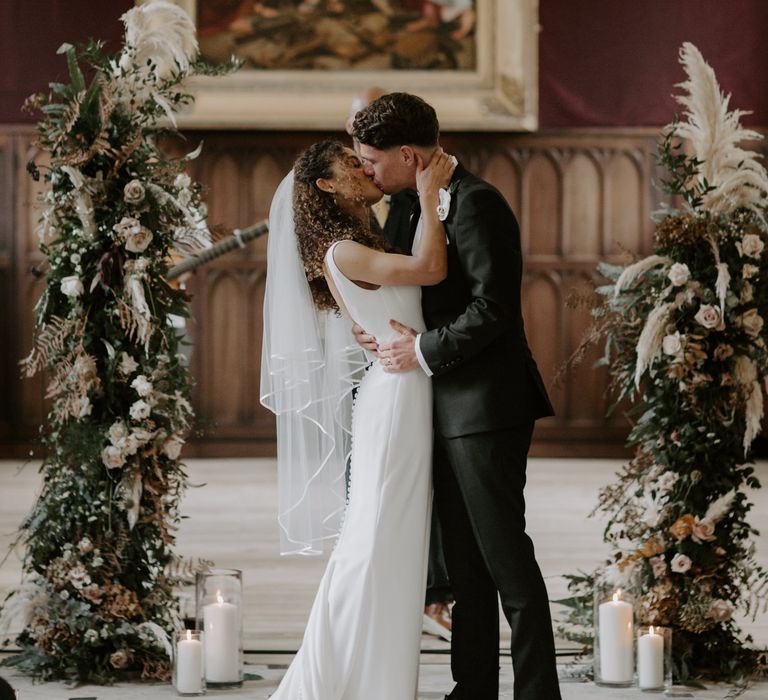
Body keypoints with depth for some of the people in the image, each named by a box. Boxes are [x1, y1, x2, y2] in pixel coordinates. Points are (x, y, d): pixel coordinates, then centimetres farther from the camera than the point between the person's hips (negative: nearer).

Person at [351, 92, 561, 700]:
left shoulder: (475, 203, -14)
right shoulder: (427, 204, 16)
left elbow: (493, 306, -21)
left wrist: (423, 352, -13)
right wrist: (394, 335, 6)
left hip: (486, 406, -10)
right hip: (453, 411, 10)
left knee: (505, 555, -6)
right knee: (465, 562, 12)